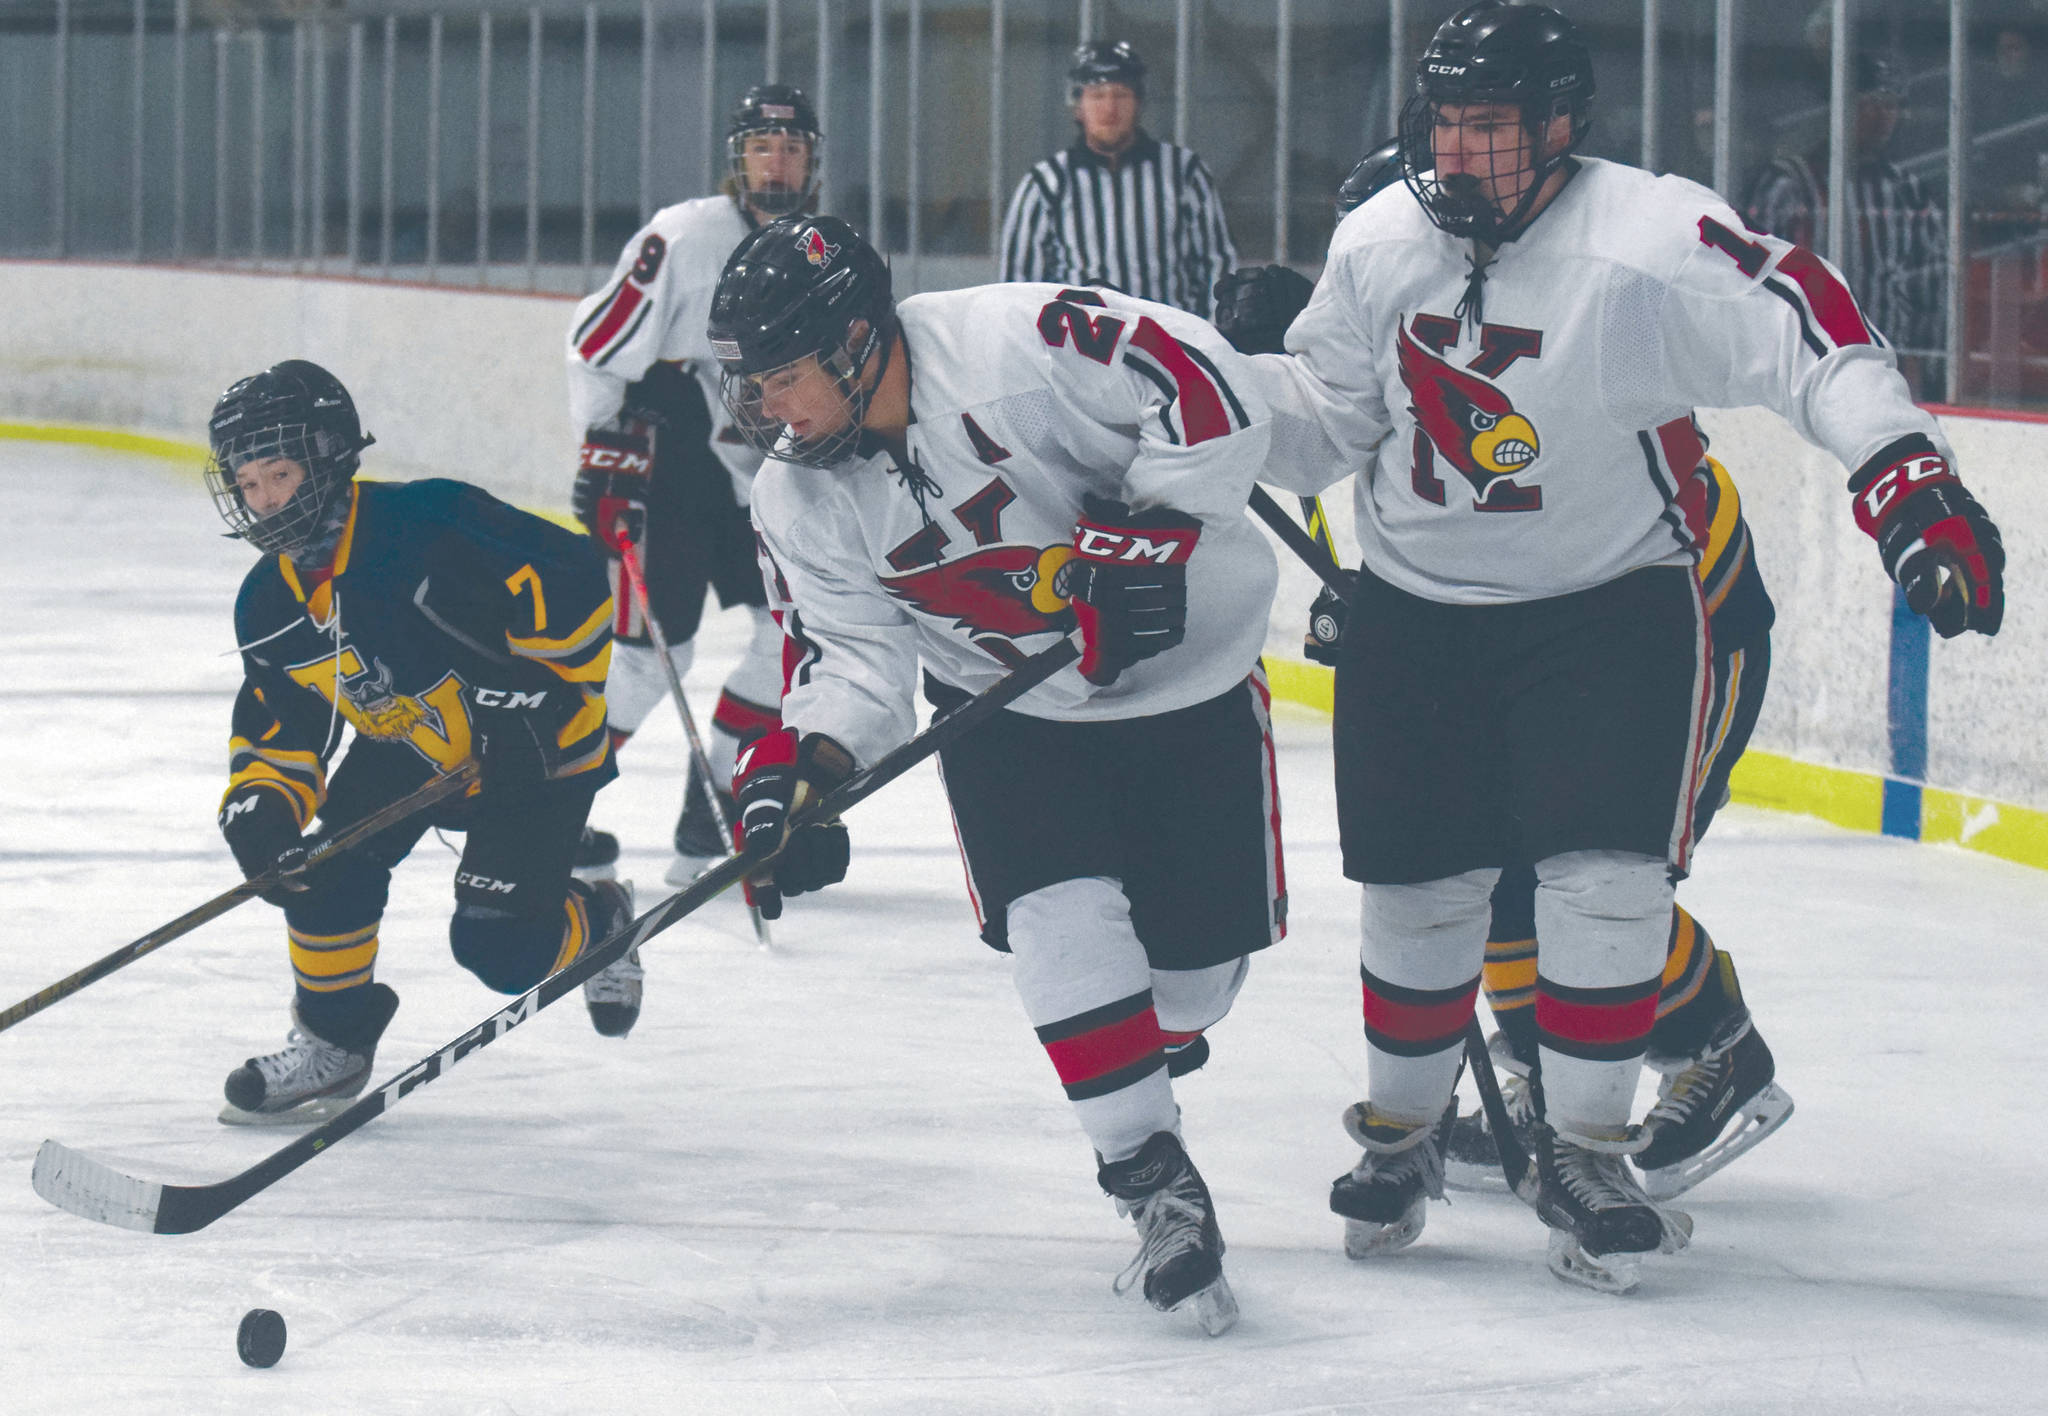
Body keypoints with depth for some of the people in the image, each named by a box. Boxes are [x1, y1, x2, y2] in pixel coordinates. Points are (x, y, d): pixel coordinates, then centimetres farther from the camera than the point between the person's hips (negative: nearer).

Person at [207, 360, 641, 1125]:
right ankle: (333, 1040, 7)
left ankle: (599, 924, 23)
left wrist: (533, 697, -28)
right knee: (329, 857, -14)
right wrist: (261, 805, -18)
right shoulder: (269, 608, -5)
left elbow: (570, 581, -28)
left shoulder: (431, 525, -30)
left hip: (536, 748, -7)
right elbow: (277, 729, 2)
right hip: (405, 750, 7)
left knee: (499, 946, -12)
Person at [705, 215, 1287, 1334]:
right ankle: (1157, 1188, -13)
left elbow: (1205, 392, -26)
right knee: (1061, 923, -20)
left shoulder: (1016, 344, -28)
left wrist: (1148, 539, -29)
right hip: (1011, 708, 3)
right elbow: (852, 648, -6)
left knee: (1201, 946, 4)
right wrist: (804, 767, -23)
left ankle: (1148, 1059, 38)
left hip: (1189, 670, -3)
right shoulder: (800, 497, -9)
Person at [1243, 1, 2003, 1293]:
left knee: (1607, 879, -12)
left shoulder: (1657, 243, -20)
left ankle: (1585, 1153, 5)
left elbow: (1813, 338, -22)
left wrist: (1907, 476, -34)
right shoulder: (1380, 244, -3)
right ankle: (1403, 1131, 29)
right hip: (1420, 611, 4)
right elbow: (1325, 420, 7)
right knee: (1416, 885, 6)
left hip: (1615, 601, -4)